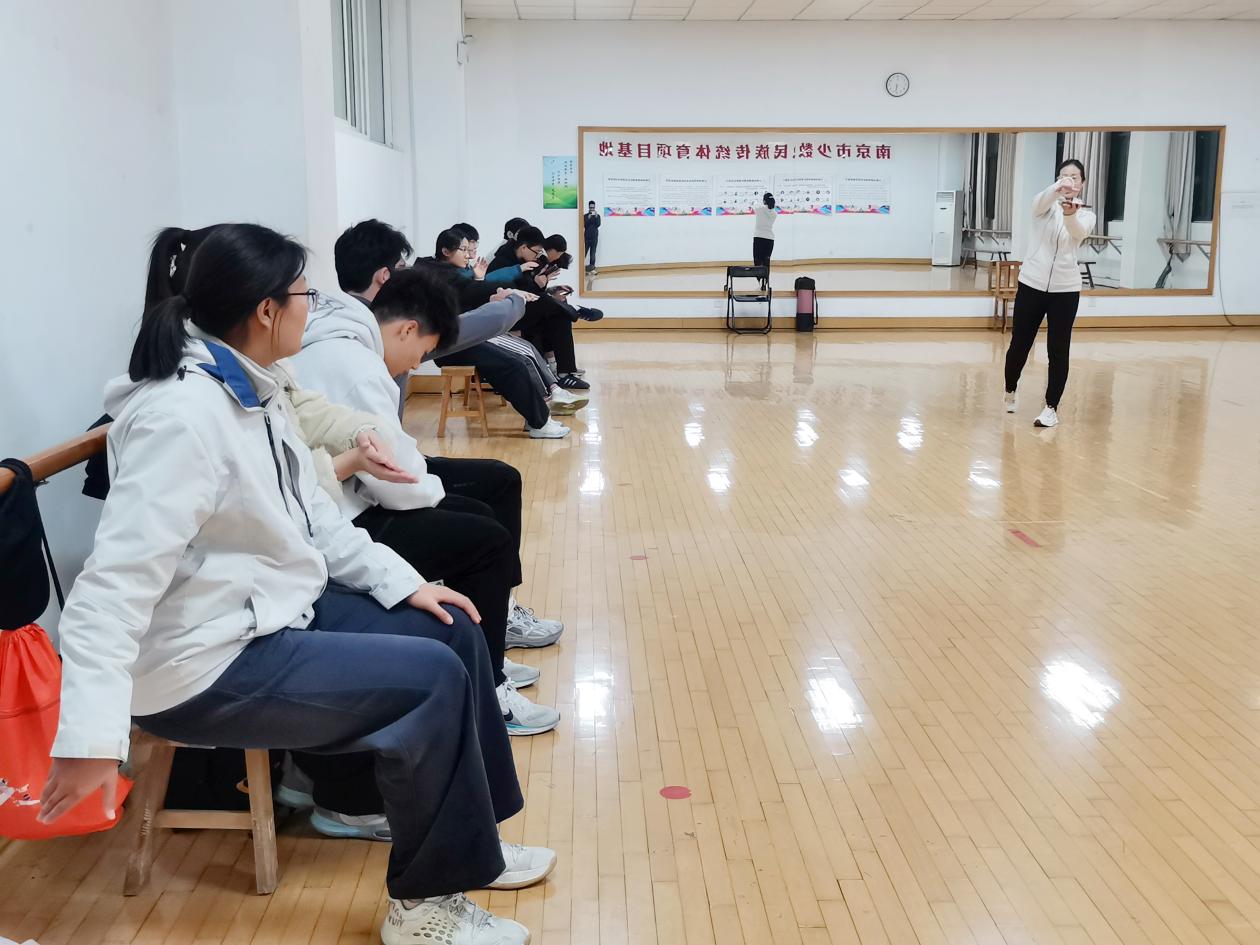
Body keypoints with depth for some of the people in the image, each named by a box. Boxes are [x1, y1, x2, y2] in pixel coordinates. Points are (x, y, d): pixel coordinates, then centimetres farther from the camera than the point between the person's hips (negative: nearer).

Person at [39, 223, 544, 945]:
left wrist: (403, 582, 5)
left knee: (454, 631, 7)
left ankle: (470, 841, 22)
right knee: (432, 680, -18)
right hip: (209, 663, -10)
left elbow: (311, 516, 12)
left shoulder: (250, 391, 6)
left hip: (278, 611, 10)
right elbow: (114, 586, -30)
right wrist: (92, 736, -37)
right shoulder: (181, 416, -25)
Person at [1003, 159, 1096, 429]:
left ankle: (1051, 407, 9)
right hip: (1032, 284, 0)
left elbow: (1079, 232, -22)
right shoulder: (1046, 205, 0)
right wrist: (1058, 189, -50)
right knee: (1019, 345, 8)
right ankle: (1011, 391, 34)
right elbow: (1040, 201, -26)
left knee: (1058, 351, -1)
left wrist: (1070, 213, -46)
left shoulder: (1086, 214, 2)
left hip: (1065, 289, 0)